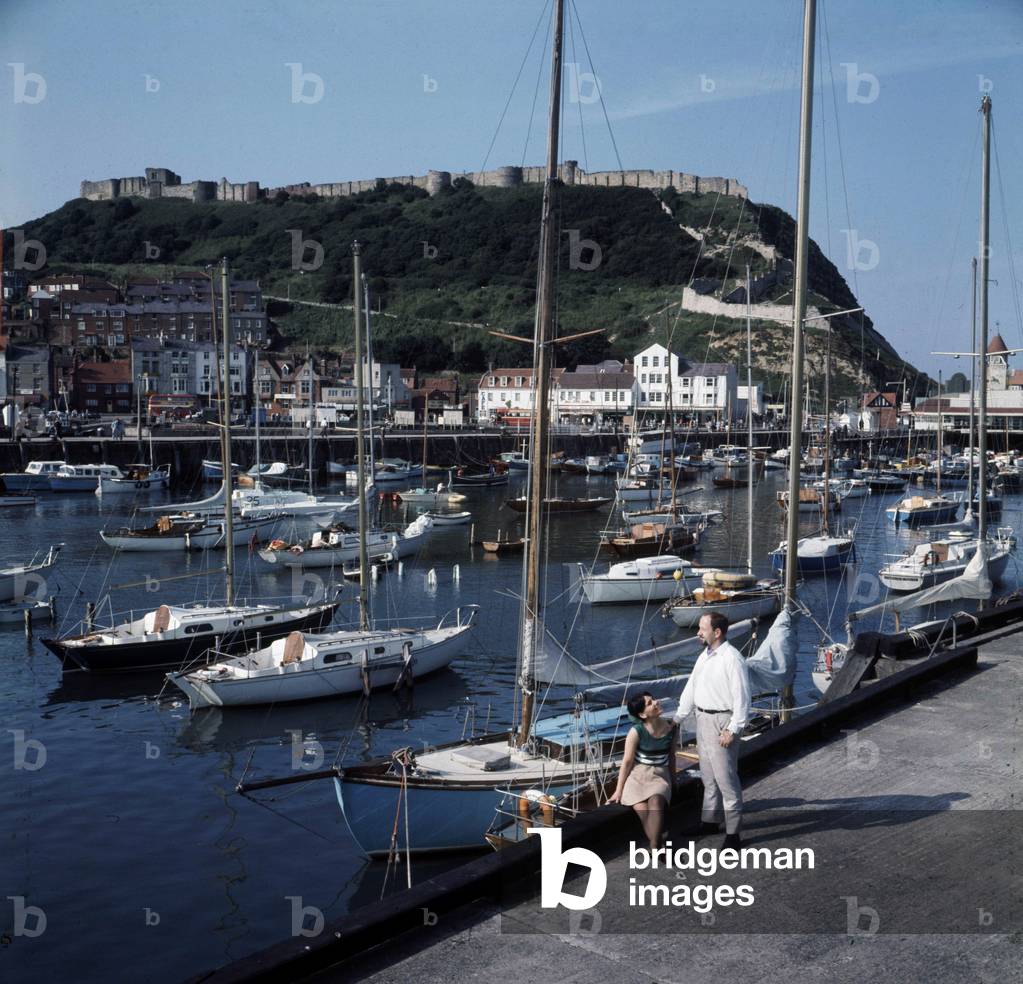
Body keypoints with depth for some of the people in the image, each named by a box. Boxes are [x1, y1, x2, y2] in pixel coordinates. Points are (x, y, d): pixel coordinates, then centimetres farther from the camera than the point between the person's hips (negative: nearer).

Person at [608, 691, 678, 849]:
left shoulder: (671, 729, -1)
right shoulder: (636, 732, -13)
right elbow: (627, 761, -6)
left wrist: (673, 780, 25)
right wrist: (619, 790, -3)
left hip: (660, 777, 1)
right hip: (637, 776, -1)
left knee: (656, 801, -32)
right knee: (641, 809, -29)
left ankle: (655, 847, -36)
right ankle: (659, 845, -27)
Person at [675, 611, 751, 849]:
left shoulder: (732, 659, -17)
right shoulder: (704, 656, 11)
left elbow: (741, 698, -18)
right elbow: (691, 688, 17)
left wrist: (732, 730, -20)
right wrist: (677, 718, 15)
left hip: (721, 722, -9)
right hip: (703, 719, 9)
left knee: (726, 779, -5)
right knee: (708, 776, 19)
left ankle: (733, 833, 2)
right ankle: (710, 822, 33)